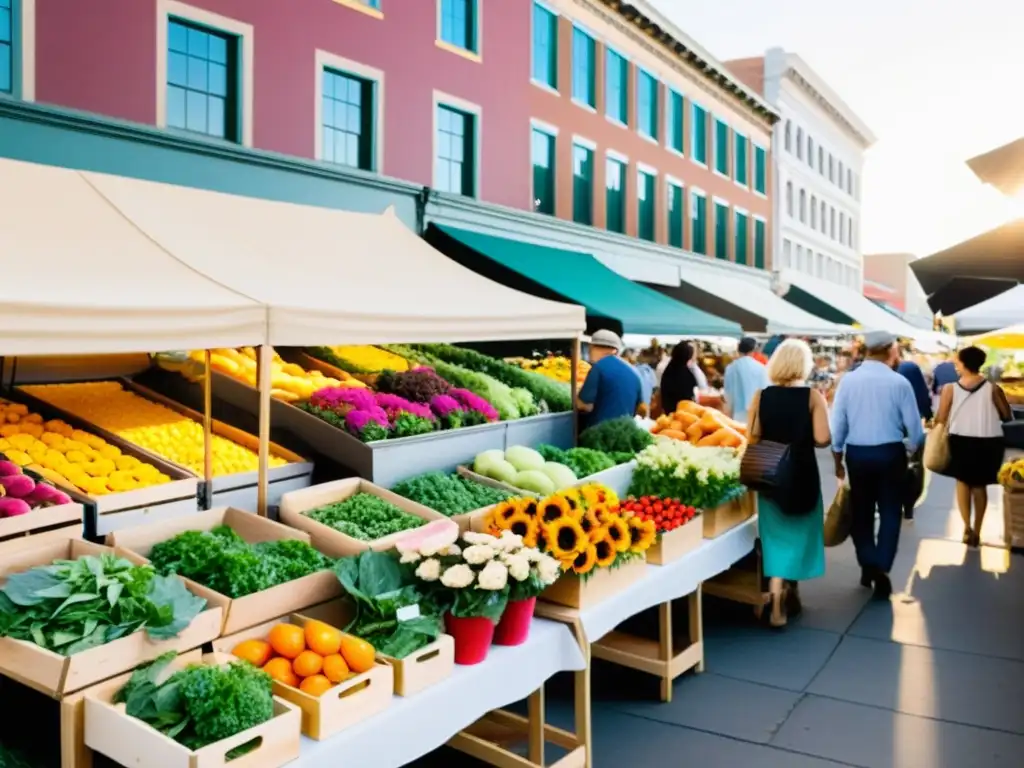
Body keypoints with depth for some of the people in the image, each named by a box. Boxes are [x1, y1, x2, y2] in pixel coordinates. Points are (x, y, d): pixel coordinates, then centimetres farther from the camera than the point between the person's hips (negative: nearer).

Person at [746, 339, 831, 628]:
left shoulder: (761, 396, -6)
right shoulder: (813, 396, -11)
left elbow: (752, 437, -7)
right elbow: (823, 439, -17)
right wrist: (801, 438, 4)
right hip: (802, 473, -1)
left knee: (776, 534, 10)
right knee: (799, 531, 18)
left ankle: (777, 605, 6)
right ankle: (791, 593, 32)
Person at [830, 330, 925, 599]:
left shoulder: (848, 380, -6)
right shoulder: (899, 382, -10)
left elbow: (837, 423, -2)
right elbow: (914, 427, -3)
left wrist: (838, 457, 10)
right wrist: (911, 449, 17)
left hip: (856, 453, 2)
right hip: (890, 453, -2)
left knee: (861, 511, 17)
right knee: (890, 512, 10)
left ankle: (867, 565, 26)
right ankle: (881, 570, 1)